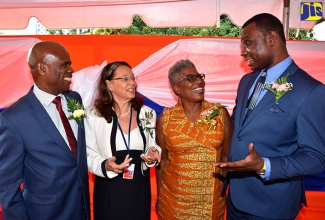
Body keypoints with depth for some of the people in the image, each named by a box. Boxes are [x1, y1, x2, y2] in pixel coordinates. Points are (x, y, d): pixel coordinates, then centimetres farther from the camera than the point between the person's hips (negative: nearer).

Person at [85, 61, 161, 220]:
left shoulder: (147, 113, 0)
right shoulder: (94, 115, -8)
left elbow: (152, 147, 9)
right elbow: (89, 155, -5)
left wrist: (153, 156, -13)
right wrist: (105, 166, -23)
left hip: (140, 190, 3)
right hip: (108, 192, -2)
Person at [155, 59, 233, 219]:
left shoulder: (220, 113, -7)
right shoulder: (165, 119, -8)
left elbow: (227, 155, 0)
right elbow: (162, 160, 1)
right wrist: (159, 197, 7)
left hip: (212, 198, 1)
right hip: (174, 198, 0)